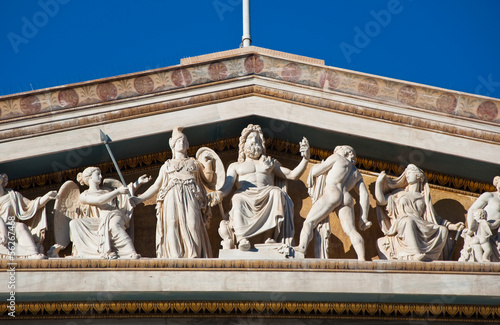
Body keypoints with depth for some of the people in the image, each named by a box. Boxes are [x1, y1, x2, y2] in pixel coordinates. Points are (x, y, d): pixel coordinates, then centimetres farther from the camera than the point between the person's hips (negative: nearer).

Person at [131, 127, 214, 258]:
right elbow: (156, 186, 22)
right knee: (172, 226, -17)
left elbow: (208, 179, 21)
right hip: (172, 197, 0)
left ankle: (194, 258, -22)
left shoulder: (194, 163, 25)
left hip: (190, 198, 0)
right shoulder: (167, 165, 25)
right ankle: (175, 259, -24)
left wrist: (208, 165, 4)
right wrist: (139, 199, 13)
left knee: (192, 226, -19)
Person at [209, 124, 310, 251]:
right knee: (237, 199, -39)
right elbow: (227, 186, 13)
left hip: (267, 196, 1)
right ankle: (241, 238, -61)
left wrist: (305, 159, 11)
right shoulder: (235, 166, 32)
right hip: (246, 196, -1)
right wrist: (219, 193, -11)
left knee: (277, 193, -37)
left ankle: (276, 237, -47)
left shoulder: (270, 163, 37)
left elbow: (292, 175, 26)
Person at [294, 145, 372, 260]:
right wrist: (364, 218, 15)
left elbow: (315, 171, 12)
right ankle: (362, 259, -21)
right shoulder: (357, 173, 30)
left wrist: (310, 182, 33)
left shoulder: (337, 158, 17)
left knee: (309, 222, -10)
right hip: (347, 199, 5)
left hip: (332, 193, -5)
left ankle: (302, 247, -31)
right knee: (351, 231, -4)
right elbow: (364, 195, 20)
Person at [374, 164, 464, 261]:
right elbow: (381, 200, 12)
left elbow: (435, 218, 23)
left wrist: (453, 226, 13)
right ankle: (415, 254, -51)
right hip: (401, 228, -3)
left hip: (421, 230, 3)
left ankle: (426, 254, -37)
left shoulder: (424, 198, 26)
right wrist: (379, 181, 11)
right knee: (409, 220, -38)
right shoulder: (399, 194, 24)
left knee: (443, 230, -21)